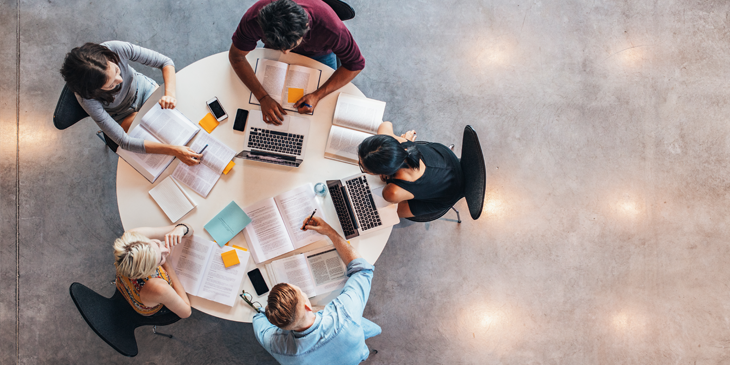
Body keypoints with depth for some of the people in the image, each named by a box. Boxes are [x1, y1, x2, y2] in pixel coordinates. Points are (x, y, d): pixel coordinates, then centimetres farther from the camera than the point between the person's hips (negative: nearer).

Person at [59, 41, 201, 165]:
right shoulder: (87, 98, -39)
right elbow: (124, 141, -38)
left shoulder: (117, 49, -37)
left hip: (142, 87, 3)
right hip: (123, 115, -2)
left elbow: (165, 62, -24)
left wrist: (170, 94, -43)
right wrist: (173, 150, -46)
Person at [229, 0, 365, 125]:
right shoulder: (253, 19, -42)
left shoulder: (330, 27, -46)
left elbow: (355, 64, -31)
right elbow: (236, 56, -26)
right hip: (273, 50, 1)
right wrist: (263, 97, -38)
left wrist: (317, 95, -40)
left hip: (319, 54, -1)